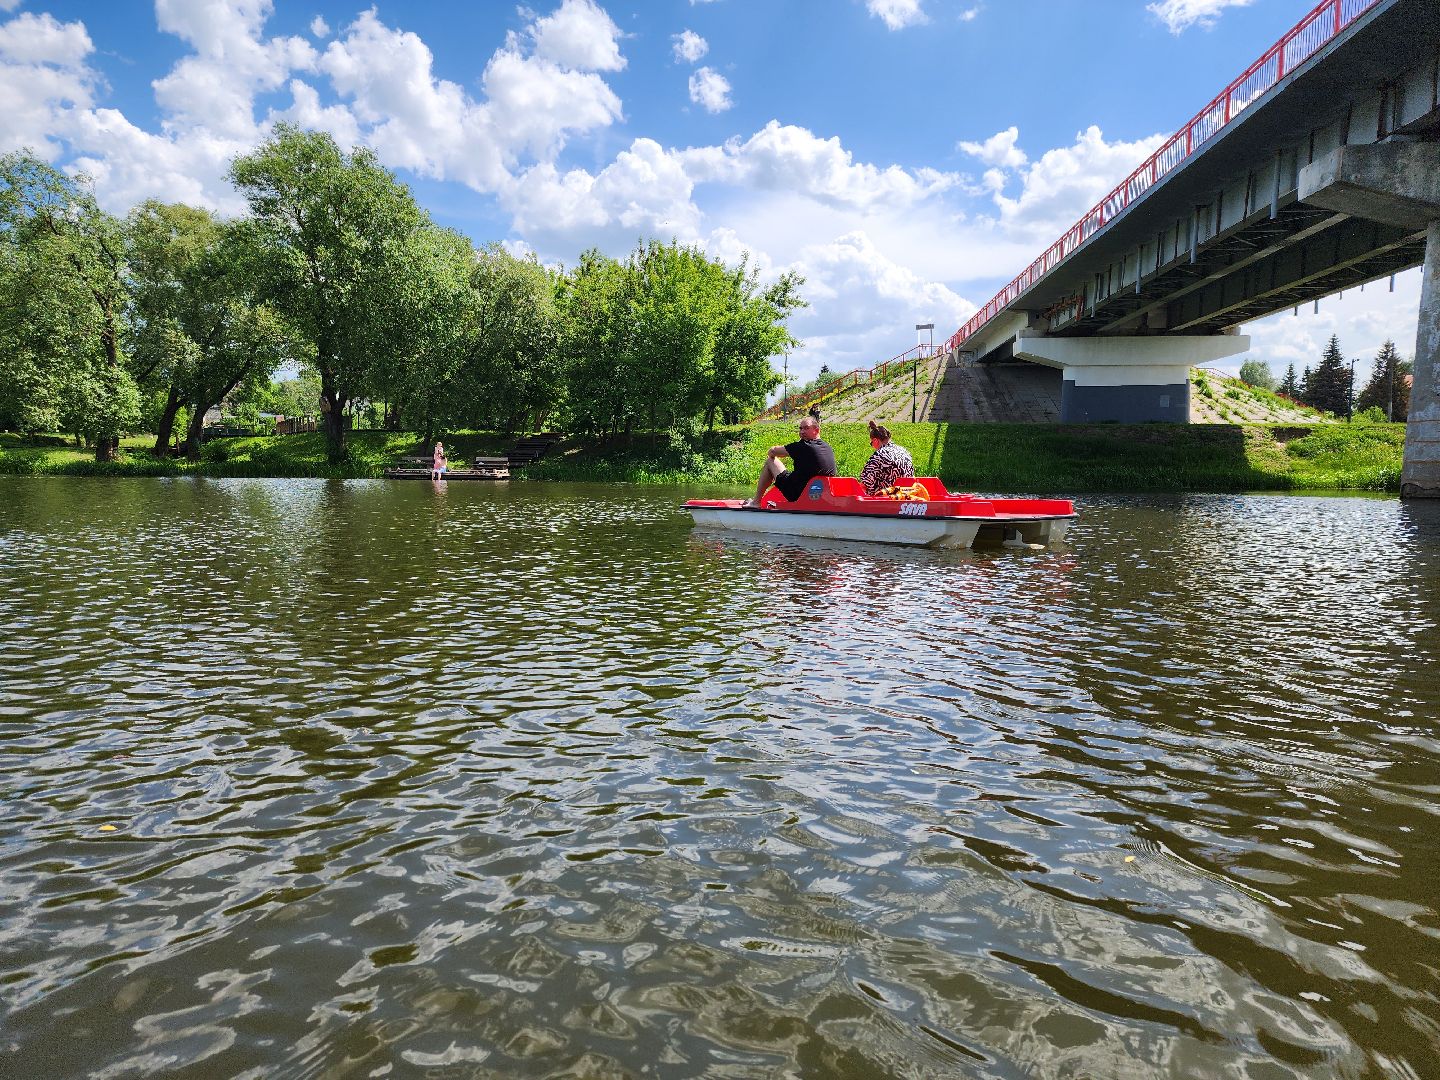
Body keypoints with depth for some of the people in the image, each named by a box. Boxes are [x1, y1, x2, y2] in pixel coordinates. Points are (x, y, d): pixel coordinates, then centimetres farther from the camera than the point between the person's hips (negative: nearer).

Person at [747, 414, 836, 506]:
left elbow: (772, 451, -8)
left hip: (796, 495, -7)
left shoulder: (804, 446, -19)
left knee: (769, 461, 8)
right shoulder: (828, 447, 4)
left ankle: (756, 501, 13)